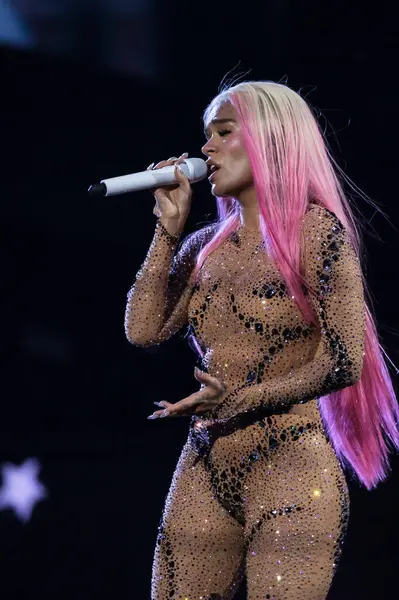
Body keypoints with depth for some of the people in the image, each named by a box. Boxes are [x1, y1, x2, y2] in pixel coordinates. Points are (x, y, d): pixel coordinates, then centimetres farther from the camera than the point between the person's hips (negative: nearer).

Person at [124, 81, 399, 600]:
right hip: (203, 472, 6)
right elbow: (143, 329, 4)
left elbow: (345, 363, -11)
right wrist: (169, 229, 4)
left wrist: (240, 401, -17)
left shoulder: (314, 231, -6)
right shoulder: (207, 246, 13)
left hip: (289, 468, -6)